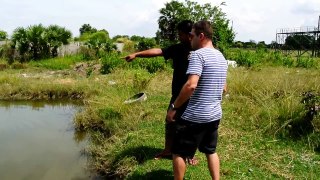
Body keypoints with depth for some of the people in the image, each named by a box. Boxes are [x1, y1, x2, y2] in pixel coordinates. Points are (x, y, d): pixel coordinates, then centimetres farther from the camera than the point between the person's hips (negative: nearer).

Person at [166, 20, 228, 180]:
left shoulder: (198, 54, -16)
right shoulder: (221, 57, 12)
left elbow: (191, 85, -27)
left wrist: (173, 107, -19)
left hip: (195, 117, -8)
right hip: (215, 115, 9)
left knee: (178, 152, 8)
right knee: (210, 151, 22)